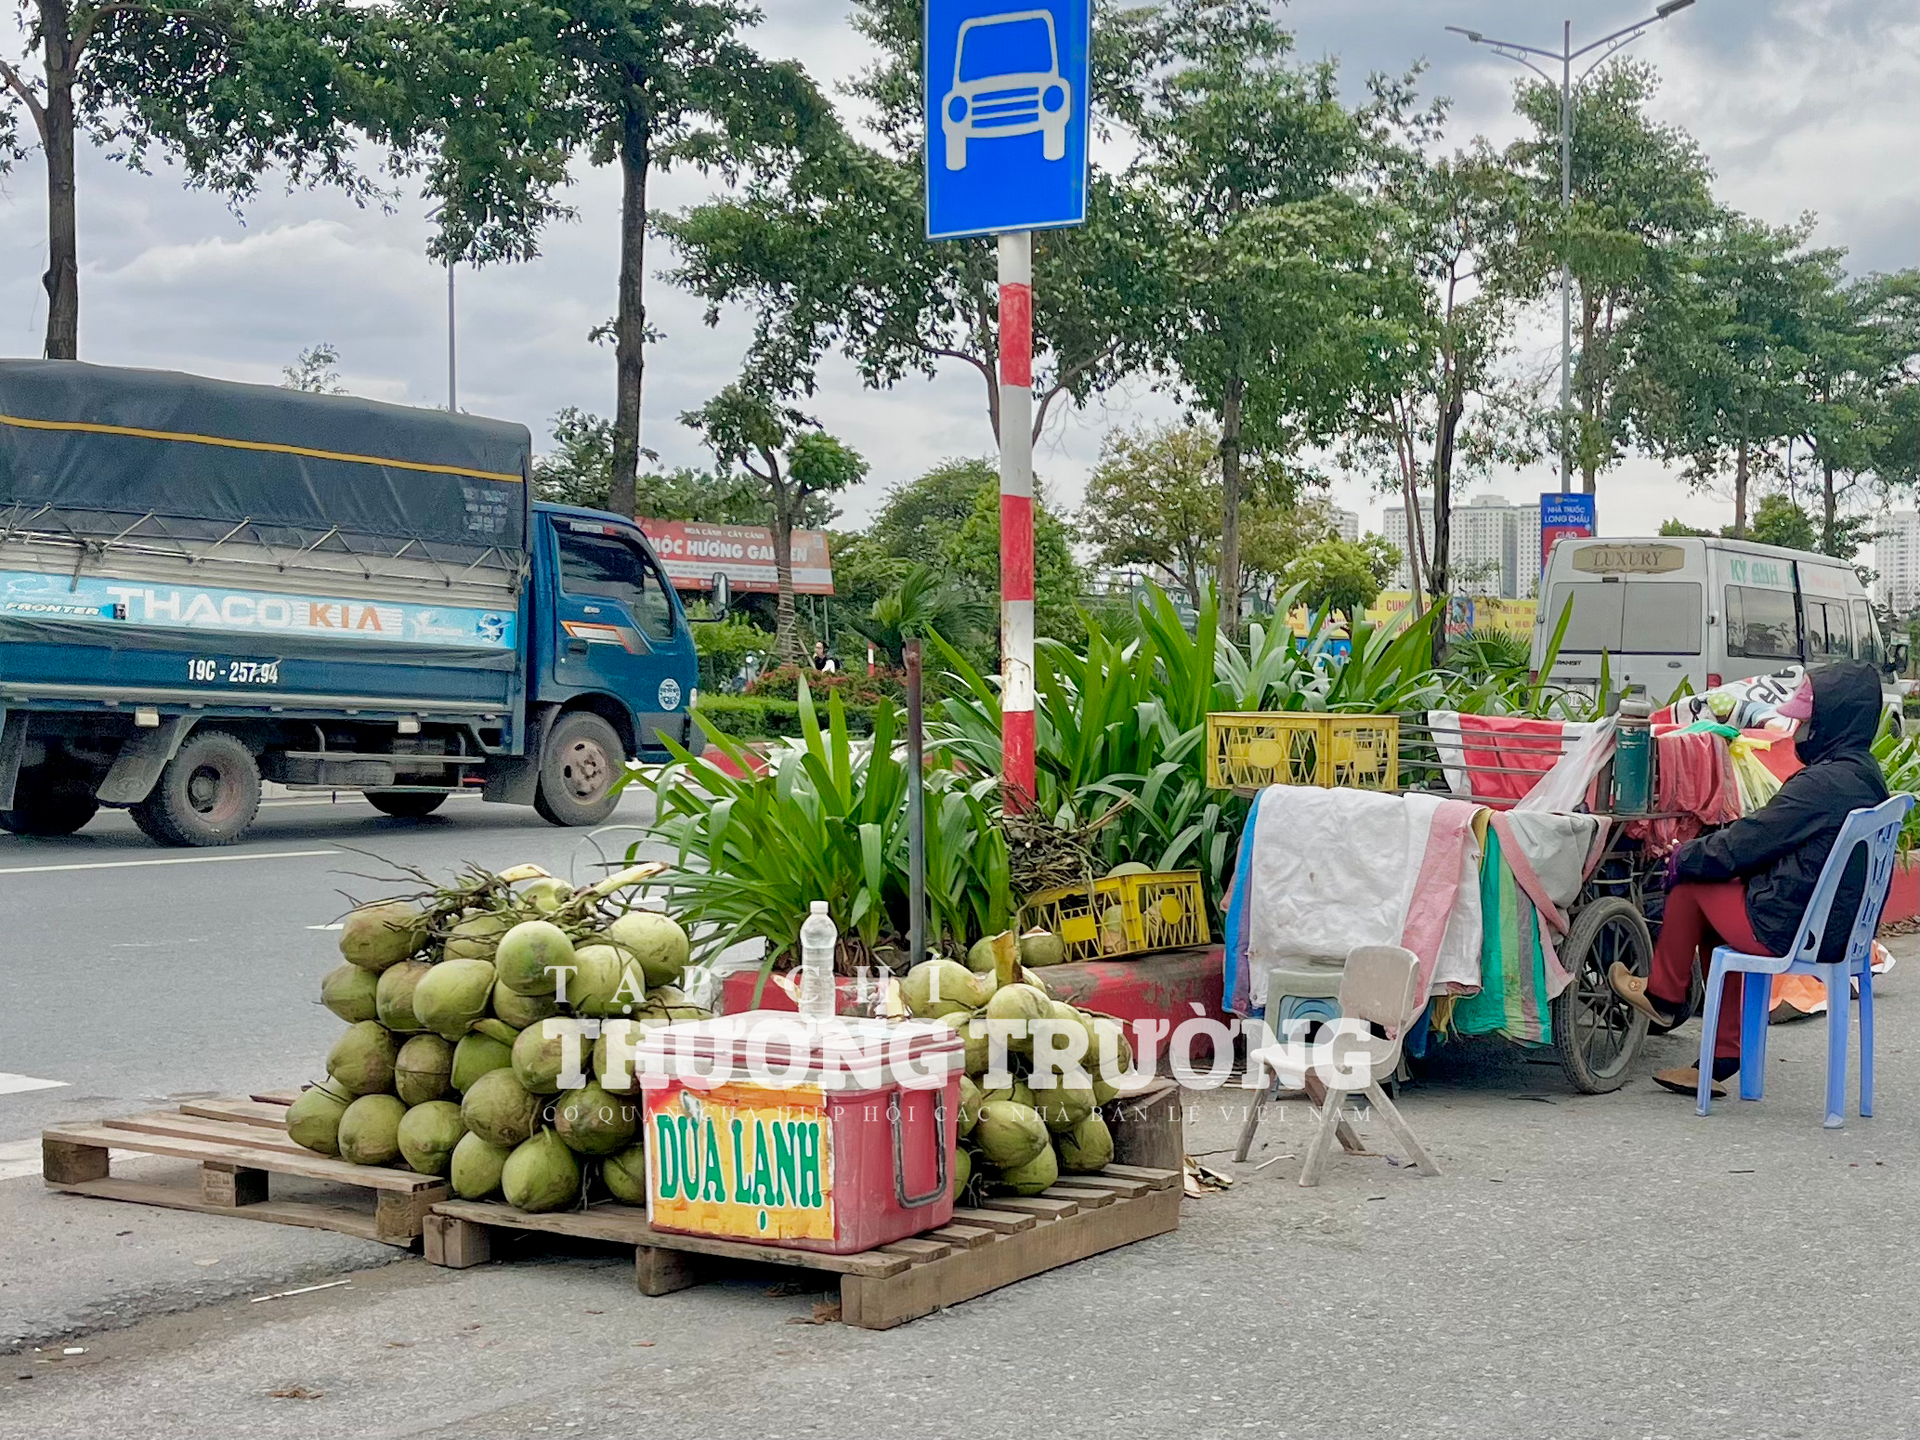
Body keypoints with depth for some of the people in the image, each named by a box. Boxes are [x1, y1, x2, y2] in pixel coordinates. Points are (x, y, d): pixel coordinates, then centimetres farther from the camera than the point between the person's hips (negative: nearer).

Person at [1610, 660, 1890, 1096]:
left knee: (1690, 880, 4)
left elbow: (1738, 848, -17)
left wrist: (1683, 856, 1)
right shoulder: (1866, 776, 8)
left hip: (1791, 929, -9)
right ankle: (1722, 1058, 21)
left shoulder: (1822, 784, -22)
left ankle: (1663, 995, 24)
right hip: (1841, 926, 9)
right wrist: (1697, 854, 13)